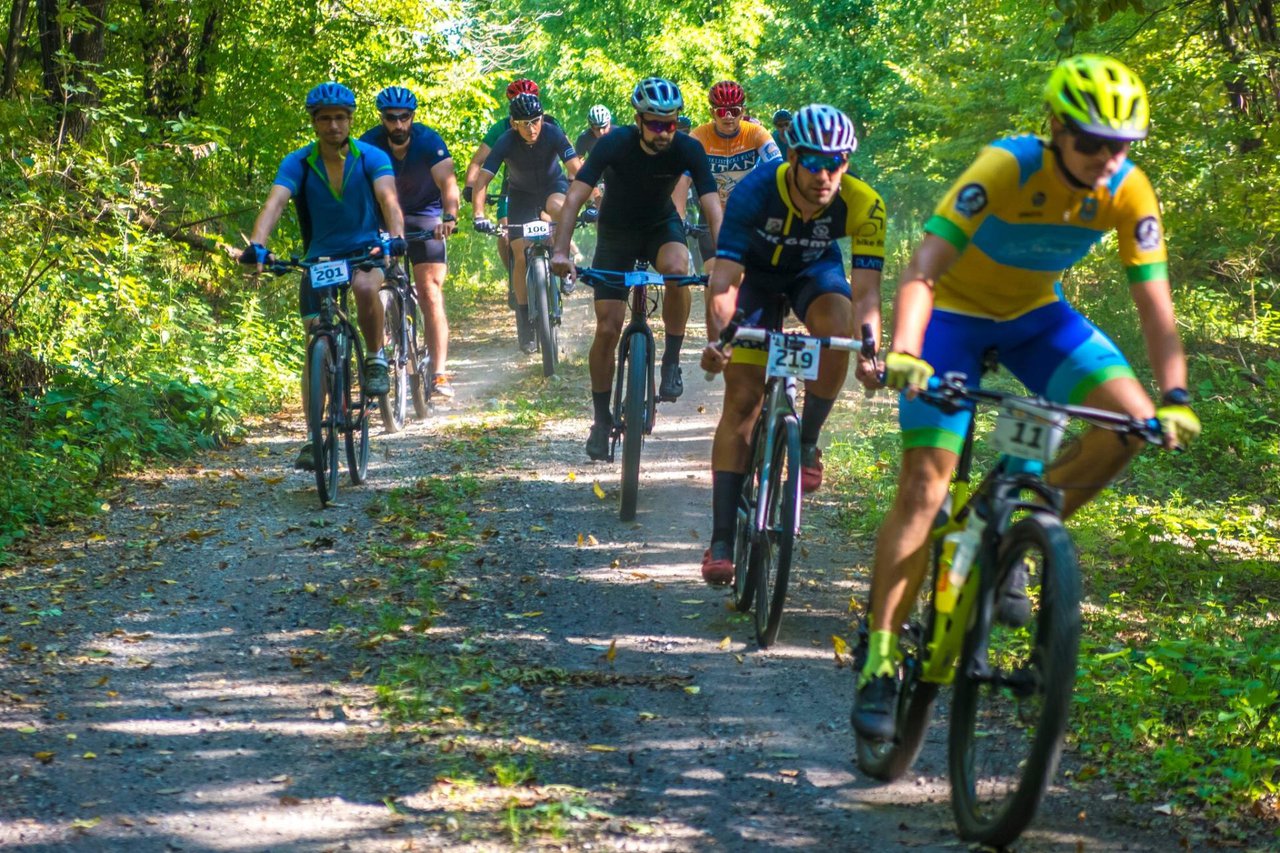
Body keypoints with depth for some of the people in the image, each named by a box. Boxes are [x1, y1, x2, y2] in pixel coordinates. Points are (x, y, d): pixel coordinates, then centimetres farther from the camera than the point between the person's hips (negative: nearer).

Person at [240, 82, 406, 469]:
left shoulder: (372, 158, -11)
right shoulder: (298, 163, -10)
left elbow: (388, 198, -26)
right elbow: (274, 203, -24)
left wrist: (396, 235, -47)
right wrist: (257, 244, -43)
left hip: (367, 251, -2)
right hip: (319, 258, 2)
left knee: (364, 286, -37)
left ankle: (376, 358, -11)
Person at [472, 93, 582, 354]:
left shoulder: (553, 134, -26)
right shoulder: (506, 143, -26)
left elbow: (576, 169, -32)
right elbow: (482, 179, -29)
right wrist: (479, 215, -43)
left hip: (552, 185, -1)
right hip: (521, 193, 1)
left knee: (556, 207, -38)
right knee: (521, 256, -9)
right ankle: (524, 321, 3)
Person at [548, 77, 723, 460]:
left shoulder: (688, 149, -23)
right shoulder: (615, 144, -26)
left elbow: (712, 208, -28)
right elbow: (575, 197, -30)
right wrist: (561, 251, -43)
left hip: (662, 224, 0)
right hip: (616, 230, 0)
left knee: (677, 268, -35)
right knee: (608, 328, -8)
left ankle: (671, 363, -16)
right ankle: (601, 420, 8)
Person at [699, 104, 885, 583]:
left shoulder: (862, 205, -30)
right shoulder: (756, 191, -34)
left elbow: (866, 291, -31)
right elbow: (724, 279, -37)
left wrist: (870, 352, -48)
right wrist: (717, 340, -53)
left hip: (814, 271, 1)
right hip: (757, 272, -1)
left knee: (837, 323, -34)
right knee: (742, 400, -9)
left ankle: (807, 442, -11)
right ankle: (721, 542, -6)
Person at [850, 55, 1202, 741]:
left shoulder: (1128, 192, -19)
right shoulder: (1004, 170, -31)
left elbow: (1153, 303, -16)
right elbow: (921, 271, -38)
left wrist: (1175, 397, -29)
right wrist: (904, 354, -54)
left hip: (1034, 315, 4)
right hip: (954, 312, -4)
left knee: (1131, 420, -18)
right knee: (924, 485, -12)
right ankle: (880, 662, -4)